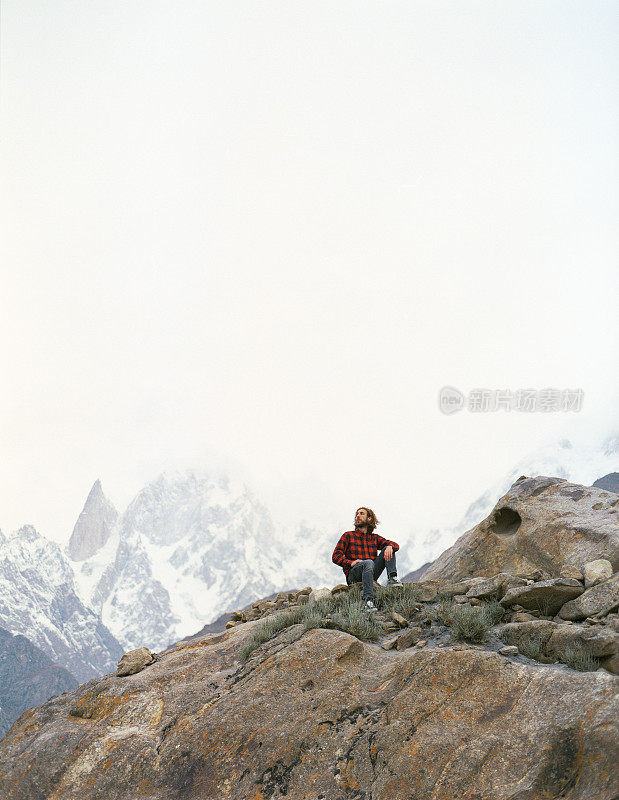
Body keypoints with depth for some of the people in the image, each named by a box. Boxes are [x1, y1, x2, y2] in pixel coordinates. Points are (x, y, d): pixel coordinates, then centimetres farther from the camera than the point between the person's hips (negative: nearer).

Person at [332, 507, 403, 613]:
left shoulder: (374, 538, 20)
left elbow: (395, 545, 9)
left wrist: (390, 546, -16)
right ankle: (368, 601, -47)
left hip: (371, 573, 3)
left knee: (388, 549, -7)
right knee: (368, 563, -36)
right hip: (353, 574, -3)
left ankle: (392, 578, -29)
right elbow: (335, 556, 3)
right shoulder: (348, 536, 12)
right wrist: (351, 563, -15)